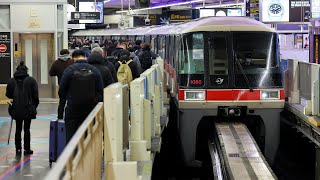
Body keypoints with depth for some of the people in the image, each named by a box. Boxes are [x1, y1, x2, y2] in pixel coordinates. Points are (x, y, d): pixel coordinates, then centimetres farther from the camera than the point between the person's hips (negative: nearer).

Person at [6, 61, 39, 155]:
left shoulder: (11, 81, 0)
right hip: (28, 109, -2)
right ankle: (27, 149, 7)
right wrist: (35, 105, 9)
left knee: (18, 129, 11)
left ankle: (18, 149, 12)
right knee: (27, 129, 5)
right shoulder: (31, 80, -5)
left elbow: (8, 95, 4)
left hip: (16, 109, 2)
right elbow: (35, 95, -4)